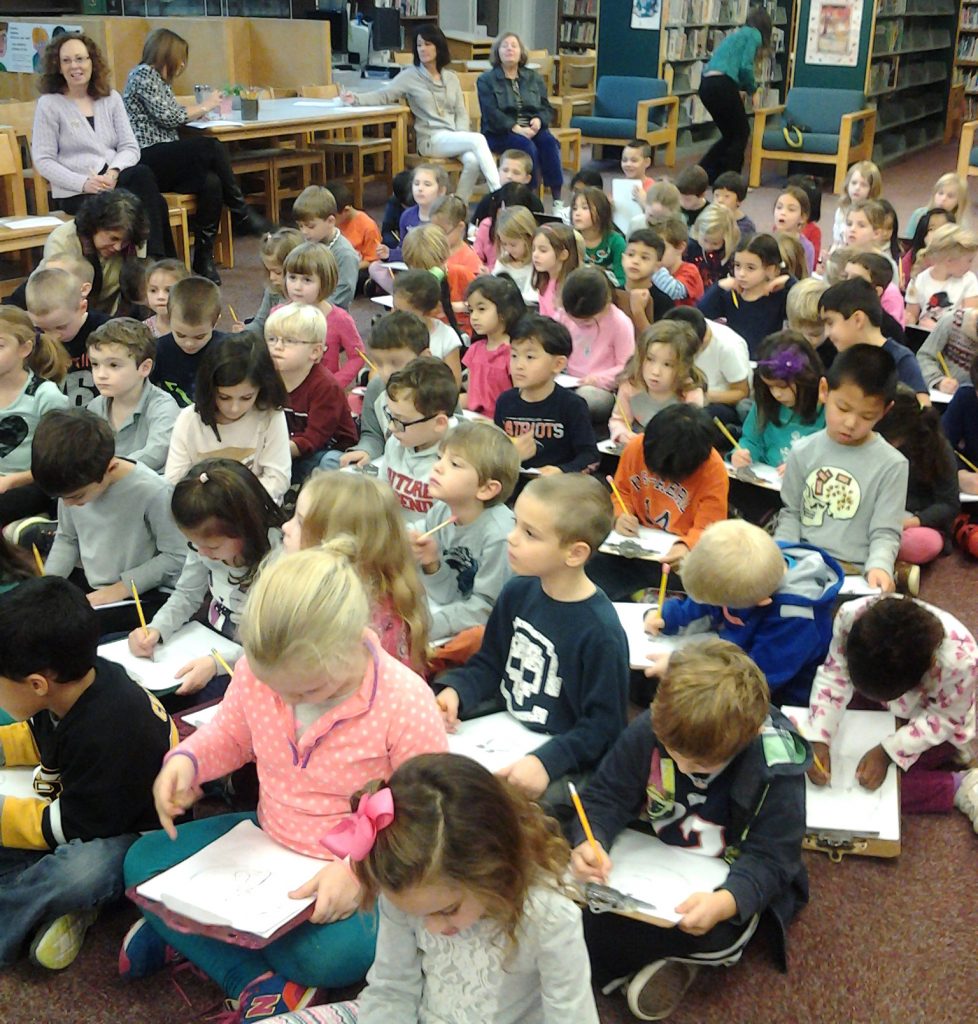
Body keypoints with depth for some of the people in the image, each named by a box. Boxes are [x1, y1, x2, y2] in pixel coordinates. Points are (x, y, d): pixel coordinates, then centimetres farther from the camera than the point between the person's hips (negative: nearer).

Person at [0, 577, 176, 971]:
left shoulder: (108, 734, -35)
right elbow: (40, 738, 17)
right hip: (78, 809, 10)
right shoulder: (71, 685, -9)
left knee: (82, 872, -41)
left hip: (135, 834, -10)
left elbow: (72, 828, -23)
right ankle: (56, 903, -9)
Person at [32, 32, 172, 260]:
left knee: (142, 174, -32)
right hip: (76, 193, -4)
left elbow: (130, 147, 8)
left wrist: (113, 172, -14)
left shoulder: (111, 98, 14)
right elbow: (43, 160, -3)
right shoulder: (49, 104, 2)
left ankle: (158, 262, -26)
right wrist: (84, 183, -17)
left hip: (115, 181, 4)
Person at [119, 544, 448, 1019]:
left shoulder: (404, 702, -27)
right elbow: (231, 733, 8)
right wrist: (186, 759, -14)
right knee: (143, 861, -7)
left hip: (358, 875, -5)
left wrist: (360, 870, -31)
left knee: (335, 953, -36)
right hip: (267, 838, 6)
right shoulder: (256, 667, -14)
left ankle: (188, 933, -8)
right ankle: (251, 980, -13)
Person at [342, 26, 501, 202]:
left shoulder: (451, 78, 18)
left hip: (455, 137, 4)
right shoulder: (410, 76, 6)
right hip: (431, 139, -4)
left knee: (472, 161, -30)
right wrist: (356, 98, -19)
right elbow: (384, 95, -3)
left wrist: (460, 136, -4)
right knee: (477, 139, -29)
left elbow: (461, 113, 15)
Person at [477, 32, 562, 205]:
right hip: (499, 132, -3)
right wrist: (516, 129, -21)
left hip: (532, 128, 3)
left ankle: (557, 200, -31)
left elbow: (547, 108, 13)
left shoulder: (534, 78, 19)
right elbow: (491, 113, -8)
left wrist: (538, 120, -12)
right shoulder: (486, 80, 5)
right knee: (527, 145, -33)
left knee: (549, 142, -28)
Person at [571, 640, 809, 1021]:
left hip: (730, 883, -2)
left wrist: (725, 902, -44)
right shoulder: (648, 730, -18)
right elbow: (606, 796, -8)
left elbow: (769, 857, -22)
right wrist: (589, 843, -32)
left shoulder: (775, 766, -25)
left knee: (717, 933, -34)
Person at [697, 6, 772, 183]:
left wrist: (744, 88, 35)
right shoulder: (754, 35, 3)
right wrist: (753, 91, 7)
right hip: (722, 84, -8)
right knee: (741, 133, 8)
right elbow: (745, 67, -7)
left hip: (706, 85, 8)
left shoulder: (737, 33, 29)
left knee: (730, 134, 18)